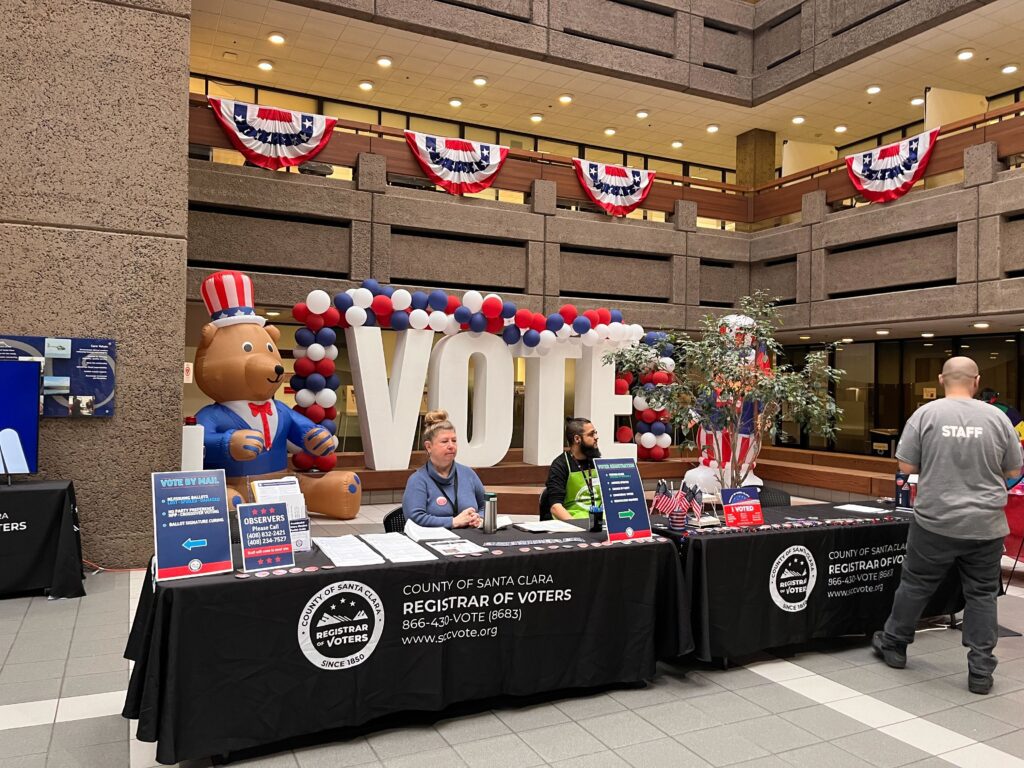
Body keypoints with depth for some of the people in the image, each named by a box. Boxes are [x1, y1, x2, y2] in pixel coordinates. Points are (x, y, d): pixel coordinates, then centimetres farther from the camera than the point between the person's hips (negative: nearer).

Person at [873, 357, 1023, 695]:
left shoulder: (926, 414, -8)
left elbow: (906, 466, -5)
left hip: (935, 522, -1)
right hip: (985, 525, 1)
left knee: (916, 585, 13)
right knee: (982, 594, 12)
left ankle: (893, 644, 29)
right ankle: (981, 670, 15)